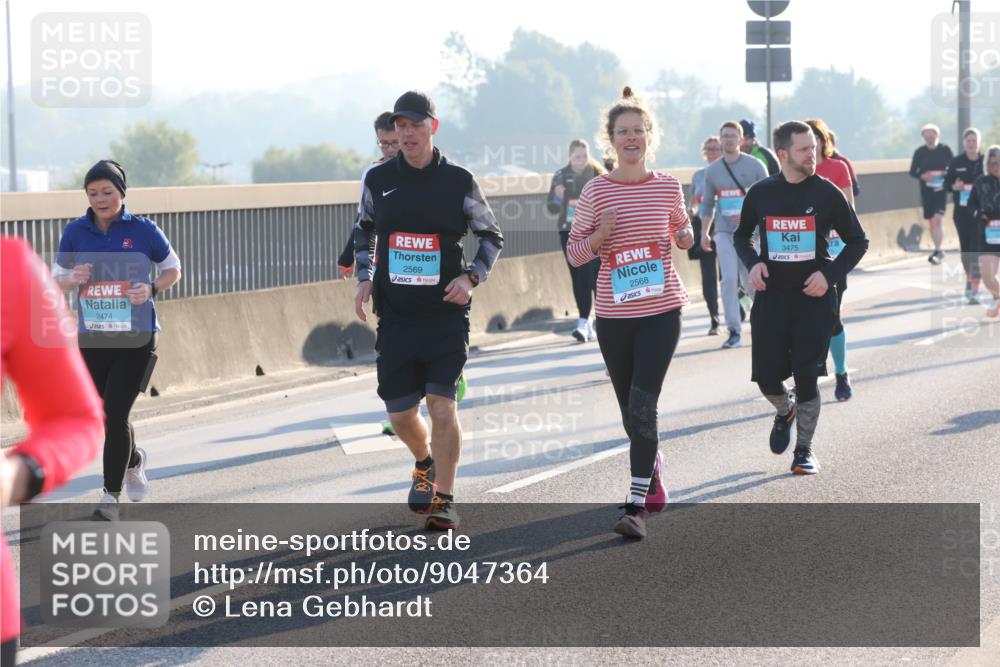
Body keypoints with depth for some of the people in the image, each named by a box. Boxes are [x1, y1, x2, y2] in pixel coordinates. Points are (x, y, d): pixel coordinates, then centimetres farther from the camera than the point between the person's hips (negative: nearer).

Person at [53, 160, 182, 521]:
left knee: (115, 413, -10)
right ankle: (133, 460, 43)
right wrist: (73, 279, -13)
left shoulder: (142, 230, -5)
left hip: (135, 337, -3)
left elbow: (173, 269, 6)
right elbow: (57, 277, 10)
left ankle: (111, 496, 0)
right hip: (92, 338, 3)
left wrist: (151, 289, -13)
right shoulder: (75, 232, 1)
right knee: (101, 415, 11)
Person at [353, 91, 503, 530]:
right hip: (395, 317, 3)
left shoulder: (458, 181, -3)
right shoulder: (378, 180, 4)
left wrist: (472, 277, -8)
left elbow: (491, 235, 7)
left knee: (442, 404, -12)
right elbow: (365, 229, 21)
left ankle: (443, 499, -3)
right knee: (399, 413, 6)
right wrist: (364, 277, 8)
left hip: (446, 315, -3)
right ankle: (426, 463, 38)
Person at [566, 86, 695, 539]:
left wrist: (685, 238, -2)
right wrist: (598, 236, -18)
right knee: (631, 411, 11)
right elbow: (574, 254, 2)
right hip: (614, 314, 1)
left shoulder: (667, 187, 2)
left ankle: (636, 506, -12)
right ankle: (653, 474, 39)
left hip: (662, 310, -1)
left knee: (642, 405, -14)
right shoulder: (596, 191, -1)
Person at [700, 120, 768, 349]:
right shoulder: (712, 170, 8)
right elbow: (707, 204, 18)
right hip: (724, 232, 2)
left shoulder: (754, 166, -2)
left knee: (751, 282, 2)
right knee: (729, 279, -11)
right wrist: (704, 233, 12)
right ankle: (734, 331, -8)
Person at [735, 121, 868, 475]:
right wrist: (752, 262, -3)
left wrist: (830, 274, -10)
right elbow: (742, 235, 17)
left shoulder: (827, 193, -4)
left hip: (813, 299, -2)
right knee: (766, 377, 1)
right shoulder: (760, 193, 1)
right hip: (770, 297, 2)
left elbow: (857, 241, 4)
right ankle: (785, 412, 36)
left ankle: (804, 449, 13)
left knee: (806, 377, -4)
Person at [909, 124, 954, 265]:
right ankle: (938, 251, 25)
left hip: (941, 189, -3)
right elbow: (912, 171, 8)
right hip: (926, 190, 3)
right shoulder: (919, 152, 3)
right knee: (931, 222, 10)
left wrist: (943, 174, -15)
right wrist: (922, 176, -12)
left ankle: (937, 252, -16)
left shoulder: (945, 150, -1)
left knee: (937, 220, -16)